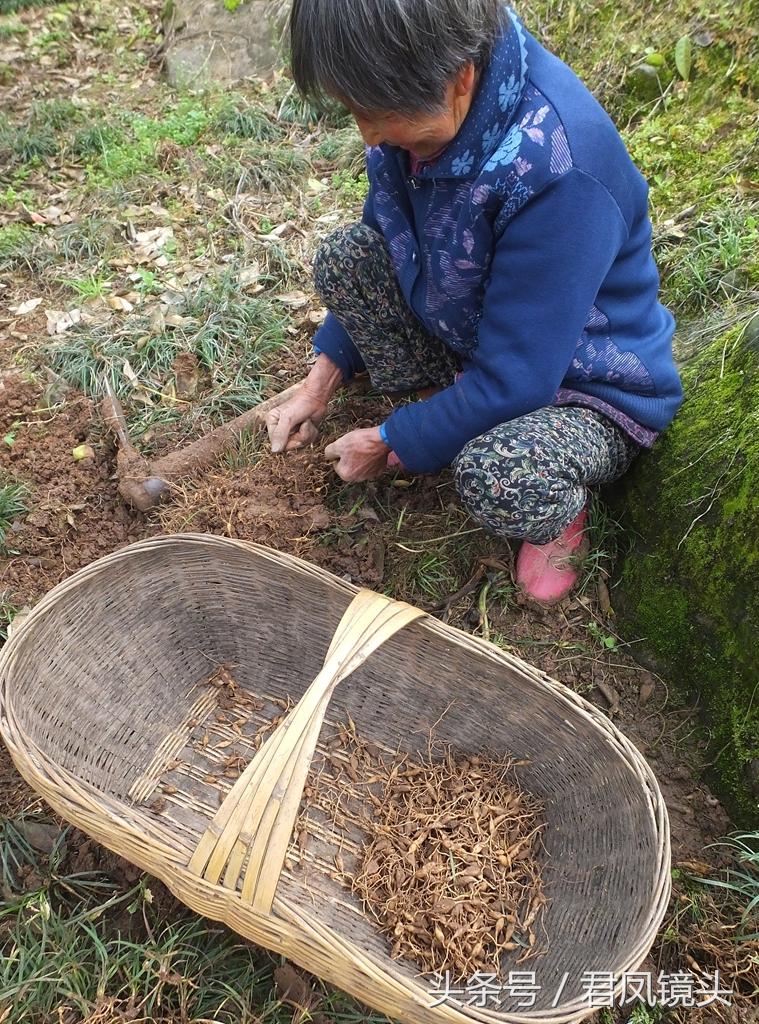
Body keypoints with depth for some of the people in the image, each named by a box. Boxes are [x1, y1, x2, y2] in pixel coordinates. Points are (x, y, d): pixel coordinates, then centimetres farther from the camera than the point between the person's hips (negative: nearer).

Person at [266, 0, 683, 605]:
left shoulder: (558, 170, -36)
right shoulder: (422, 105, -11)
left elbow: (511, 384, -31)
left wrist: (390, 443, -17)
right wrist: (322, 381, 2)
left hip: (588, 390, -7)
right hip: (474, 341, 7)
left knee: (498, 476, -39)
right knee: (343, 256, -8)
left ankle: (559, 509, -2)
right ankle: (442, 413, 4)